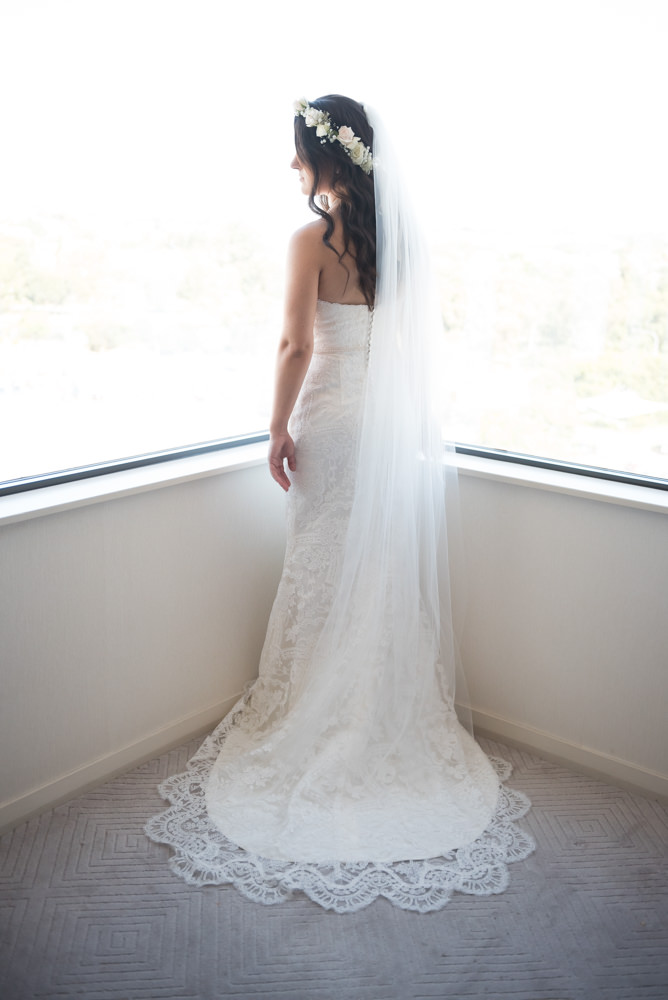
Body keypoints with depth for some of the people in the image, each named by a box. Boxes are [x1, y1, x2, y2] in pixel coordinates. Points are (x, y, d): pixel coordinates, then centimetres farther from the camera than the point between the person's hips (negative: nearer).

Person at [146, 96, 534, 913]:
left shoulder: (313, 240, -11)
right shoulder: (400, 234, 6)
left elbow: (297, 342, -20)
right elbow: (423, 332, 10)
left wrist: (279, 429, -10)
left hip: (335, 419, -5)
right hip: (396, 420, 5)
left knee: (331, 570, 6)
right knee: (392, 572, 12)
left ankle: (323, 720, 19)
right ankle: (395, 717, 25)